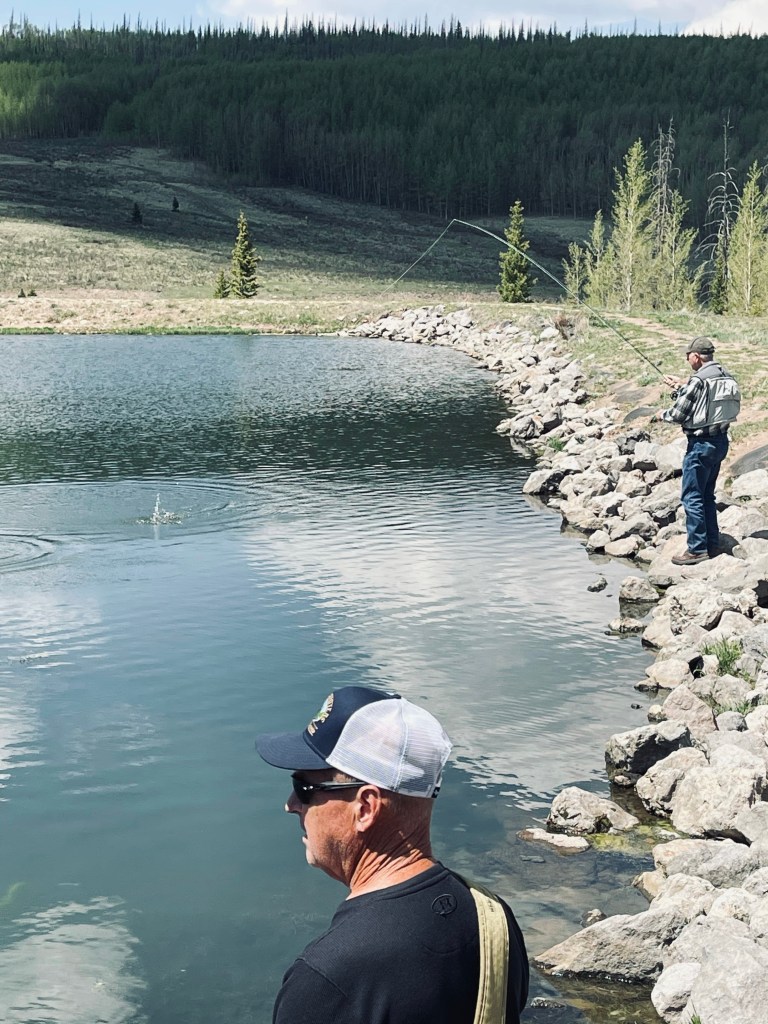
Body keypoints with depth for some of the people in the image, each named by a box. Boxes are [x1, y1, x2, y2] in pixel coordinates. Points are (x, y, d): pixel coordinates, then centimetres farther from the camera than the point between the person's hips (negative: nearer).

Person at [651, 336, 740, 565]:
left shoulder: (699, 379, -19)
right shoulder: (726, 377, 6)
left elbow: (679, 414, -16)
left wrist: (661, 415, 4)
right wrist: (682, 387, 24)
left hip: (701, 443, -9)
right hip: (721, 441, 9)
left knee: (692, 497, -1)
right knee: (707, 495, 19)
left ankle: (697, 549, 1)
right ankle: (713, 544, 23)